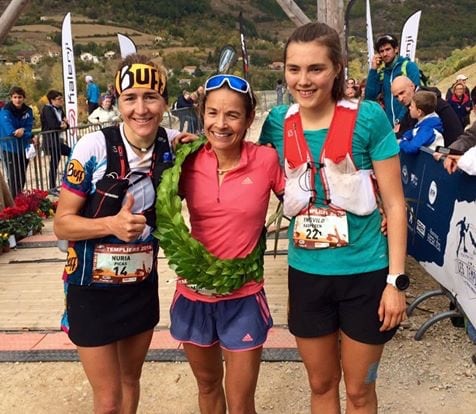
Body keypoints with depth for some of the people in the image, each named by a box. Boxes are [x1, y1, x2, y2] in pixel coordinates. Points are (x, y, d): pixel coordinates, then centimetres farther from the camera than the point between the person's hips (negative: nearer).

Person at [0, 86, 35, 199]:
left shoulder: (28, 110, 0)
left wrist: (22, 131, -27)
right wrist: (30, 137, -30)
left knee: (22, 177, 14)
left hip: (23, 148, 5)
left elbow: (28, 128, -5)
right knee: (13, 177, -5)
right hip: (9, 148, -5)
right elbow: (9, 130, -26)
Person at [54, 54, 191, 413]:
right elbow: (62, 224, -13)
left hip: (142, 287, 4)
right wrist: (112, 224, -31)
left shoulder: (173, 144, -6)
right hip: (93, 290, -4)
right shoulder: (94, 148, -19)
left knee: (131, 379, 23)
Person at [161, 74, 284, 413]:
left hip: (243, 299, -2)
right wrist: (174, 160, -5)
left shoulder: (266, 160, -13)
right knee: (207, 384, 25)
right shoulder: (189, 162, -7)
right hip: (194, 295, 3)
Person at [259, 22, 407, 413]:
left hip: (364, 273, -3)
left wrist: (396, 280, -11)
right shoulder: (278, 123, -2)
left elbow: (394, 203, -9)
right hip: (307, 273, 3)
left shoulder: (368, 117, -12)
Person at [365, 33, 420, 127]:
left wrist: (401, 120, -16)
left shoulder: (409, 66, -1)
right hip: (389, 123, 4)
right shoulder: (381, 72, 12)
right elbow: (369, 97, 4)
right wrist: (373, 70, 0)